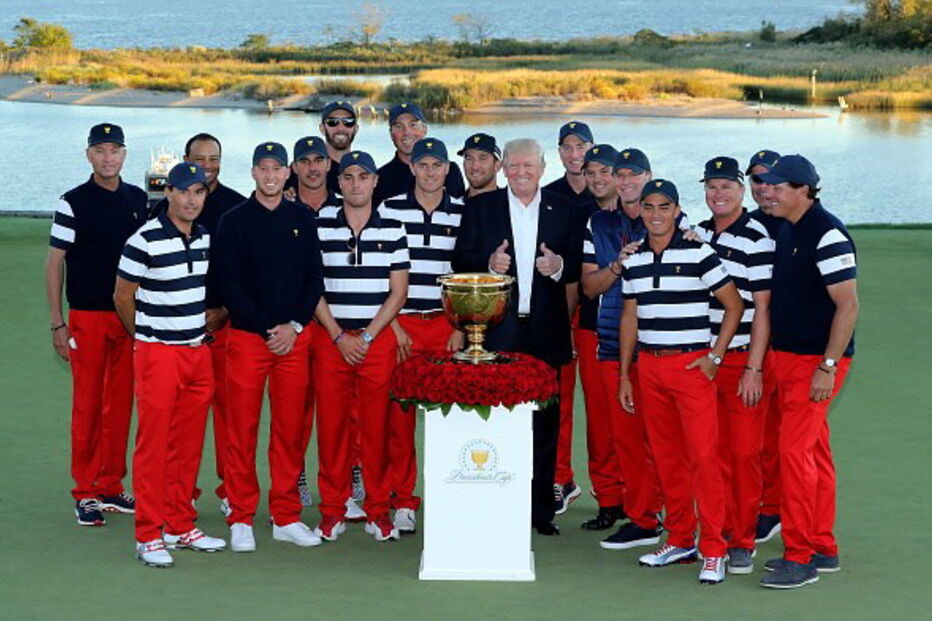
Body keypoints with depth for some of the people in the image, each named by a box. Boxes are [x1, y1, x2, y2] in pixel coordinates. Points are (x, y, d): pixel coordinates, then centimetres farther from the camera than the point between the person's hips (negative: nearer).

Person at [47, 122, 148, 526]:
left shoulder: (139, 200, 8)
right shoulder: (73, 203, -4)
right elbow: (55, 263, -2)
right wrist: (57, 323, -7)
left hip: (130, 317, 4)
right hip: (87, 316, -4)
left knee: (120, 403, 7)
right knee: (87, 405, -1)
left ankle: (111, 487, 16)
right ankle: (85, 493, 5)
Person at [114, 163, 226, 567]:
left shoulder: (206, 239, 9)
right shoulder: (145, 241, -11)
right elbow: (123, 297, -3)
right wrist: (147, 337, 9)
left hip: (198, 352, 6)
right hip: (158, 352, -6)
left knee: (189, 443, 10)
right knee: (153, 443, -5)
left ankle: (181, 526, 20)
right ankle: (148, 536, -1)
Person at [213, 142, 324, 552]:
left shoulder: (302, 219, 11)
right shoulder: (233, 222, 1)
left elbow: (315, 279, 9)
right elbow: (230, 286, -4)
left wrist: (295, 326, -5)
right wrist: (268, 330, -10)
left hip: (295, 337, 3)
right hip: (247, 337, -3)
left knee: (290, 429, 4)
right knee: (242, 430, -2)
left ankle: (286, 517, 12)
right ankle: (241, 521, 4)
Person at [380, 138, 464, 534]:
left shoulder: (463, 214, 8)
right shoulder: (389, 211, 4)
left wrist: (461, 329, 2)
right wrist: (392, 325, -3)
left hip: (447, 324, 1)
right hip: (400, 324, -1)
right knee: (400, 413, -2)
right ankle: (402, 501, 6)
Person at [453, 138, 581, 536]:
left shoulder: (562, 210, 9)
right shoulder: (482, 208, 7)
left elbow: (578, 267, 8)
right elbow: (460, 260, 4)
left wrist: (559, 266, -13)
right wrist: (488, 263, -15)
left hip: (545, 330, 1)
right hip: (496, 331, -1)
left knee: (545, 421, 5)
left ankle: (541, 509, 11)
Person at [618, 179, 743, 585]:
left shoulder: (698, 254, -5)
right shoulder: (634, 260, 10)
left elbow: (734, 305, -2)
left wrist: (715, 356, -8)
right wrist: (624, 375, 15)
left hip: (691, 364, -5)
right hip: (649, 365, 5)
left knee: (702, 455, -9)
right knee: (666, 456, 9)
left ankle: (713, 550, -5)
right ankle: (680, 540, 19)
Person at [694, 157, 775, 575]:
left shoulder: (757, 240, -9)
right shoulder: (697, 235, 10)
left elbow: (763, 309, -10)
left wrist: (753, 369, -13)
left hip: (742, 360, -5)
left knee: (745, 452, -2)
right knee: (715, 451, 8)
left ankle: (743, 542, 6)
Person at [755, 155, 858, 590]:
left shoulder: (827, 235, -16)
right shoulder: (785, 230, 11)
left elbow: (848, 304, -19)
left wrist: (827, 367, -21)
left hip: (817, 361, -9)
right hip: (789, 356, 9)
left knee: (795, 449, -11)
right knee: (814, 452, 14)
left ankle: (799, 558, -7)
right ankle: (823, 549, 22)